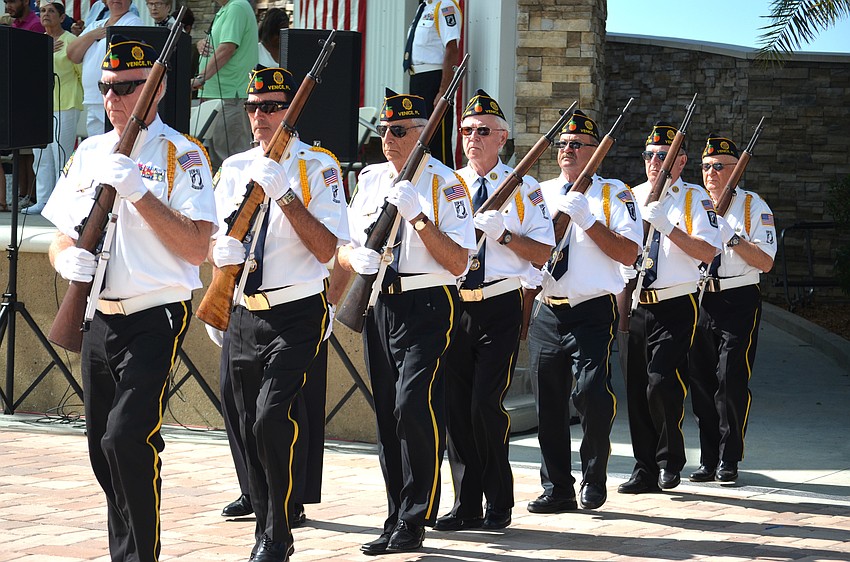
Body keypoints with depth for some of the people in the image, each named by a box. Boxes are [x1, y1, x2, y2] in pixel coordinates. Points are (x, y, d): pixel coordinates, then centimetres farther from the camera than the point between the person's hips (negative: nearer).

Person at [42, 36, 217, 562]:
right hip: (98, 318, 7)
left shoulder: (181, 155, -6)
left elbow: (197, 247, -16)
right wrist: (66, 256, -6)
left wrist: (139, 192, -21)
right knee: (103, 448, 10)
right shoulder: (89, 153, 13)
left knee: (128, 435, -19)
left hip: (155, 320, -6)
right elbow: (60, 234, 17)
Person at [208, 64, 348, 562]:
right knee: (251, 428, 10)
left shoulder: (318, 167, -5)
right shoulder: (234, 168, 11)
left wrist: (285, 194, -23)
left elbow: (326, 249, -15)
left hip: (297, 315, -6)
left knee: (272, 416, -20)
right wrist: (224, 251, -8)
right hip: (244, 314, 6)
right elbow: (215, 241, 15)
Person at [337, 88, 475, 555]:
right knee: (388, 413, 10)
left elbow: (459, 262, -13)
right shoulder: (369, 179, 12)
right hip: (379, 304, 6)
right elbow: (343, 248, 16)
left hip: (427, 307, -6)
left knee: (415, 406, -18)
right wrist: (356, 258, -8)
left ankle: (412, 524, -11)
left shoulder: (444, 183, -6)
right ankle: (397, 518, 18)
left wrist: (418, 216, -22)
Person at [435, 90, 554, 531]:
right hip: (454, 307, 4)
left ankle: (498, 504, 2)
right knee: (456, 407, 4)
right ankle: (466, 506, 13)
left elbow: (544, 254, -2)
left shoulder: (522, 188, 4)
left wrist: (503, 233, -15)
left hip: (500, 310, -3)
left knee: (486, 404, -12)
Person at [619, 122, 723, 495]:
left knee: (662, 383, -17)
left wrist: (668, 227, -20)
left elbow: (708, 252, -12)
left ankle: (670, 459, 4)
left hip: (675, 306, -5)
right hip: (634, 305, 5)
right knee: (636, 388, 6)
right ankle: (645, 470, 15)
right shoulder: (631, 197, 13)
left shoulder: (695, 199, 0)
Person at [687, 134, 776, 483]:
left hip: (739, 301, -5)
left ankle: (729, 461, 0)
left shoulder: (753, 206, -1)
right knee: (700, 382, 4)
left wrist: (732, 237, -19)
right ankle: (708, 460, 12)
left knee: (731, 382, -9)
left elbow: (766, 262, -9)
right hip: (699, 300, 5)